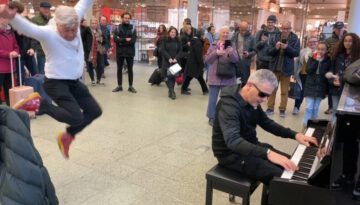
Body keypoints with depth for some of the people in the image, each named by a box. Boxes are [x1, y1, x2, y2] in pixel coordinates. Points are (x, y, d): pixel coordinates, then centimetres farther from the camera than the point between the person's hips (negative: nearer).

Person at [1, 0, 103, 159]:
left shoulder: (73, 21, -6)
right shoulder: (48, 33, -23)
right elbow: (28, 28, -41)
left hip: (74, 82, 7)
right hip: (56, 83, -7)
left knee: (95, 111, 10)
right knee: (76, 118, -19)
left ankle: (67, 136, 27)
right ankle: (37, 104, 1)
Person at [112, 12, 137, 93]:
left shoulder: (133, 28, 1)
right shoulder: (118, 28, 3)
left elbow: (133, 40, -11)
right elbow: (115, 39, -10)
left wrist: (121, 42, -16)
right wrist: (125, 40, -19)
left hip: (130, 52, -1)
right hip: (120, 52, 1)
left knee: (130, 69, 6)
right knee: (119, 69, 8)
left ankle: (130, 86, 15)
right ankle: (119, 86, 19)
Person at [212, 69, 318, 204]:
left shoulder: (252, 101, 1)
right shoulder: (229, 105, -28)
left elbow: (267, 123, 15)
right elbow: (233, 141, -41)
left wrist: (294, 135, 2)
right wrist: (268, 153, -51)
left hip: (250, 147, 9)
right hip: (232, 154, -9)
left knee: (291, 165, 8)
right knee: (281, 178, -19)